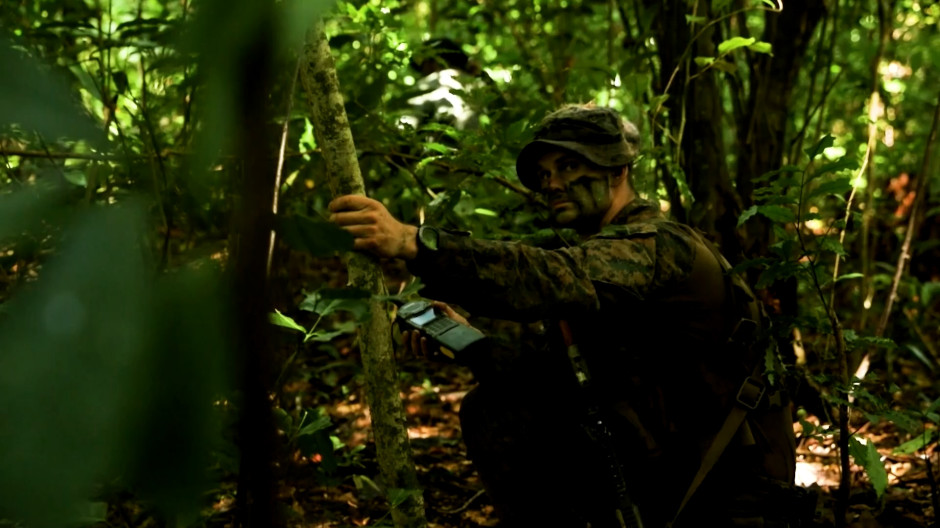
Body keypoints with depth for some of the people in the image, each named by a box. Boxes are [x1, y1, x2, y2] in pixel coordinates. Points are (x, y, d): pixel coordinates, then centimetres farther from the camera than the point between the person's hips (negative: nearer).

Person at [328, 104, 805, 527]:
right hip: (642, 473, 8)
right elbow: (541, 376, 6)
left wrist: (414, 243, -44)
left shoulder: (659, 247, -16)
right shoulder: (594, 254, 10)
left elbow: (554, 280, -35)